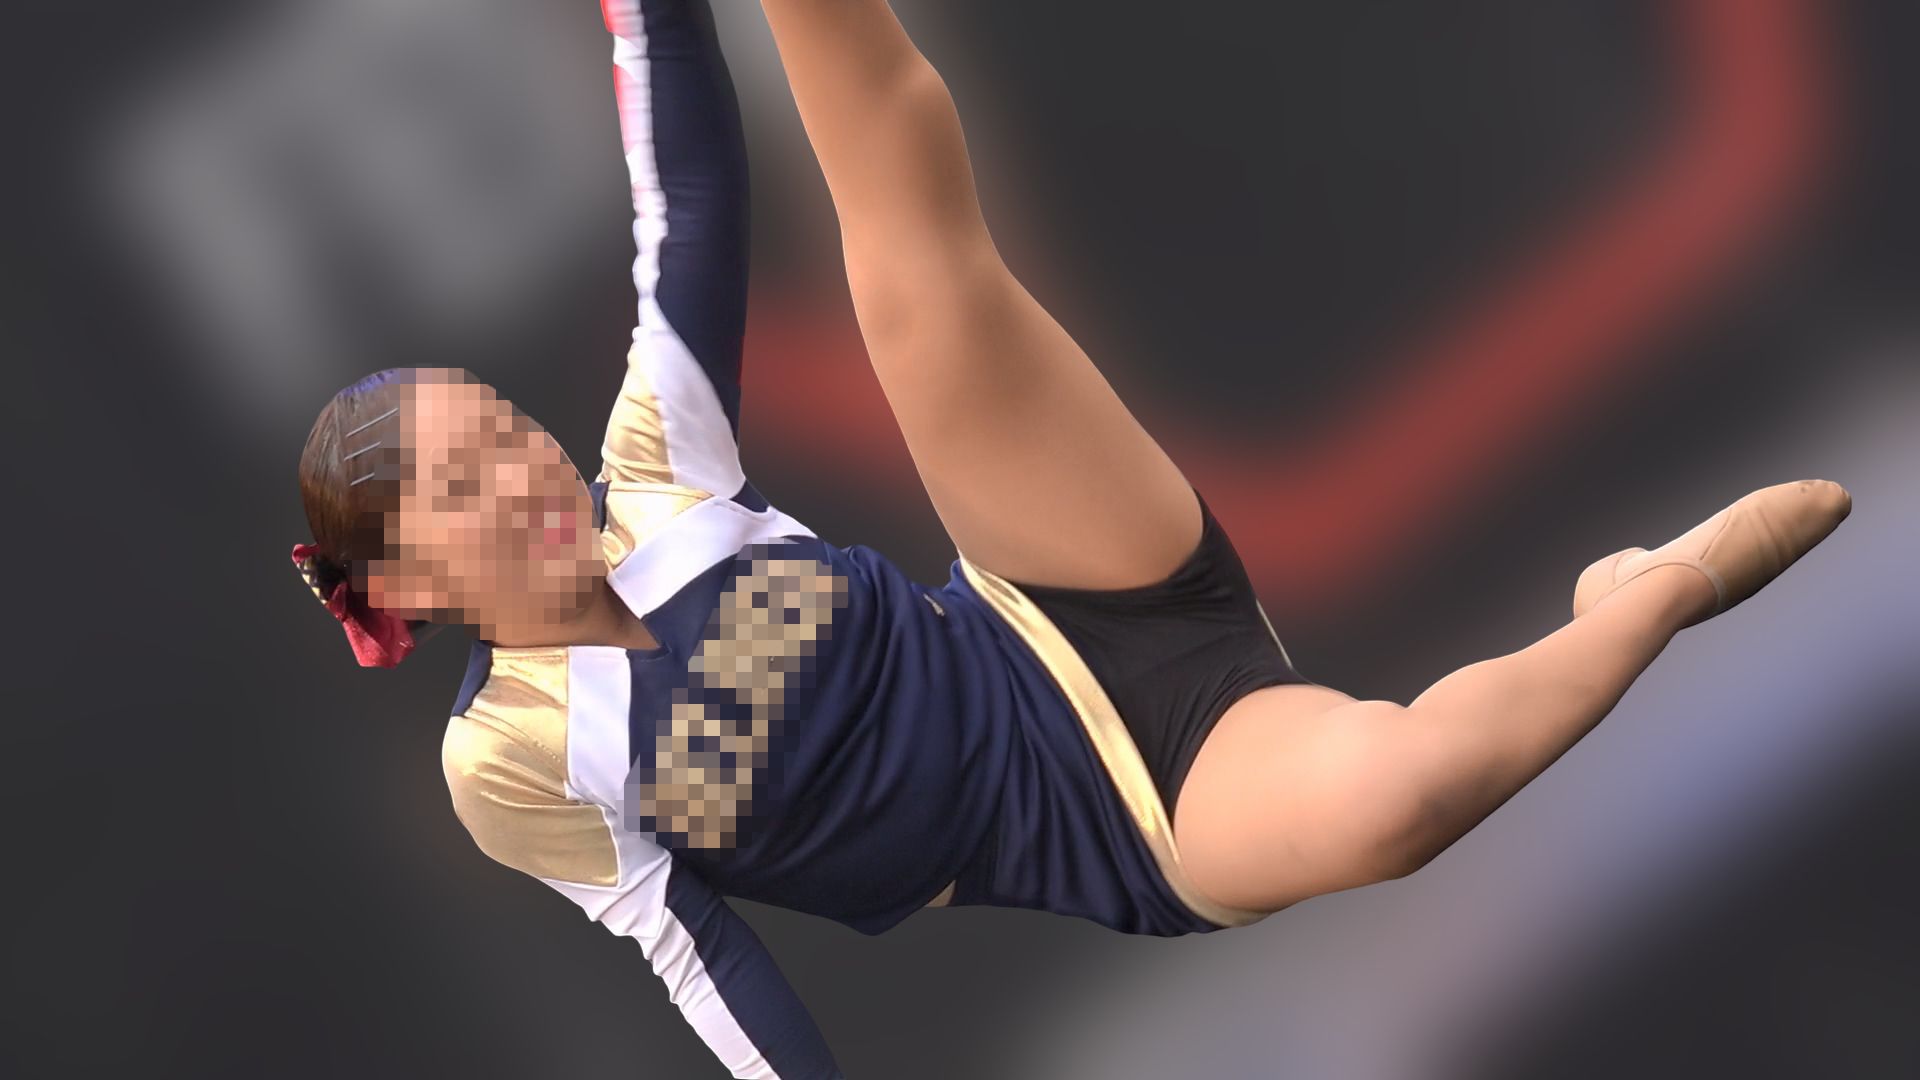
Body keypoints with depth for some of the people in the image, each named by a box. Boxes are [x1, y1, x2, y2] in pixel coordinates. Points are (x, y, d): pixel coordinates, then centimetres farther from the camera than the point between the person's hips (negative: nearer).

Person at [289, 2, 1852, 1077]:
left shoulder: (648, 475, 3)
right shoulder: (505, 763, -4)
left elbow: (694, 212, -4)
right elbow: (684, 946, -3)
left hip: (1103, 619, 4)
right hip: (1138, 830, -3)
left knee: (918, 268, -11)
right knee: (1379, 785, -37)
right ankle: (1657, 591, -11)